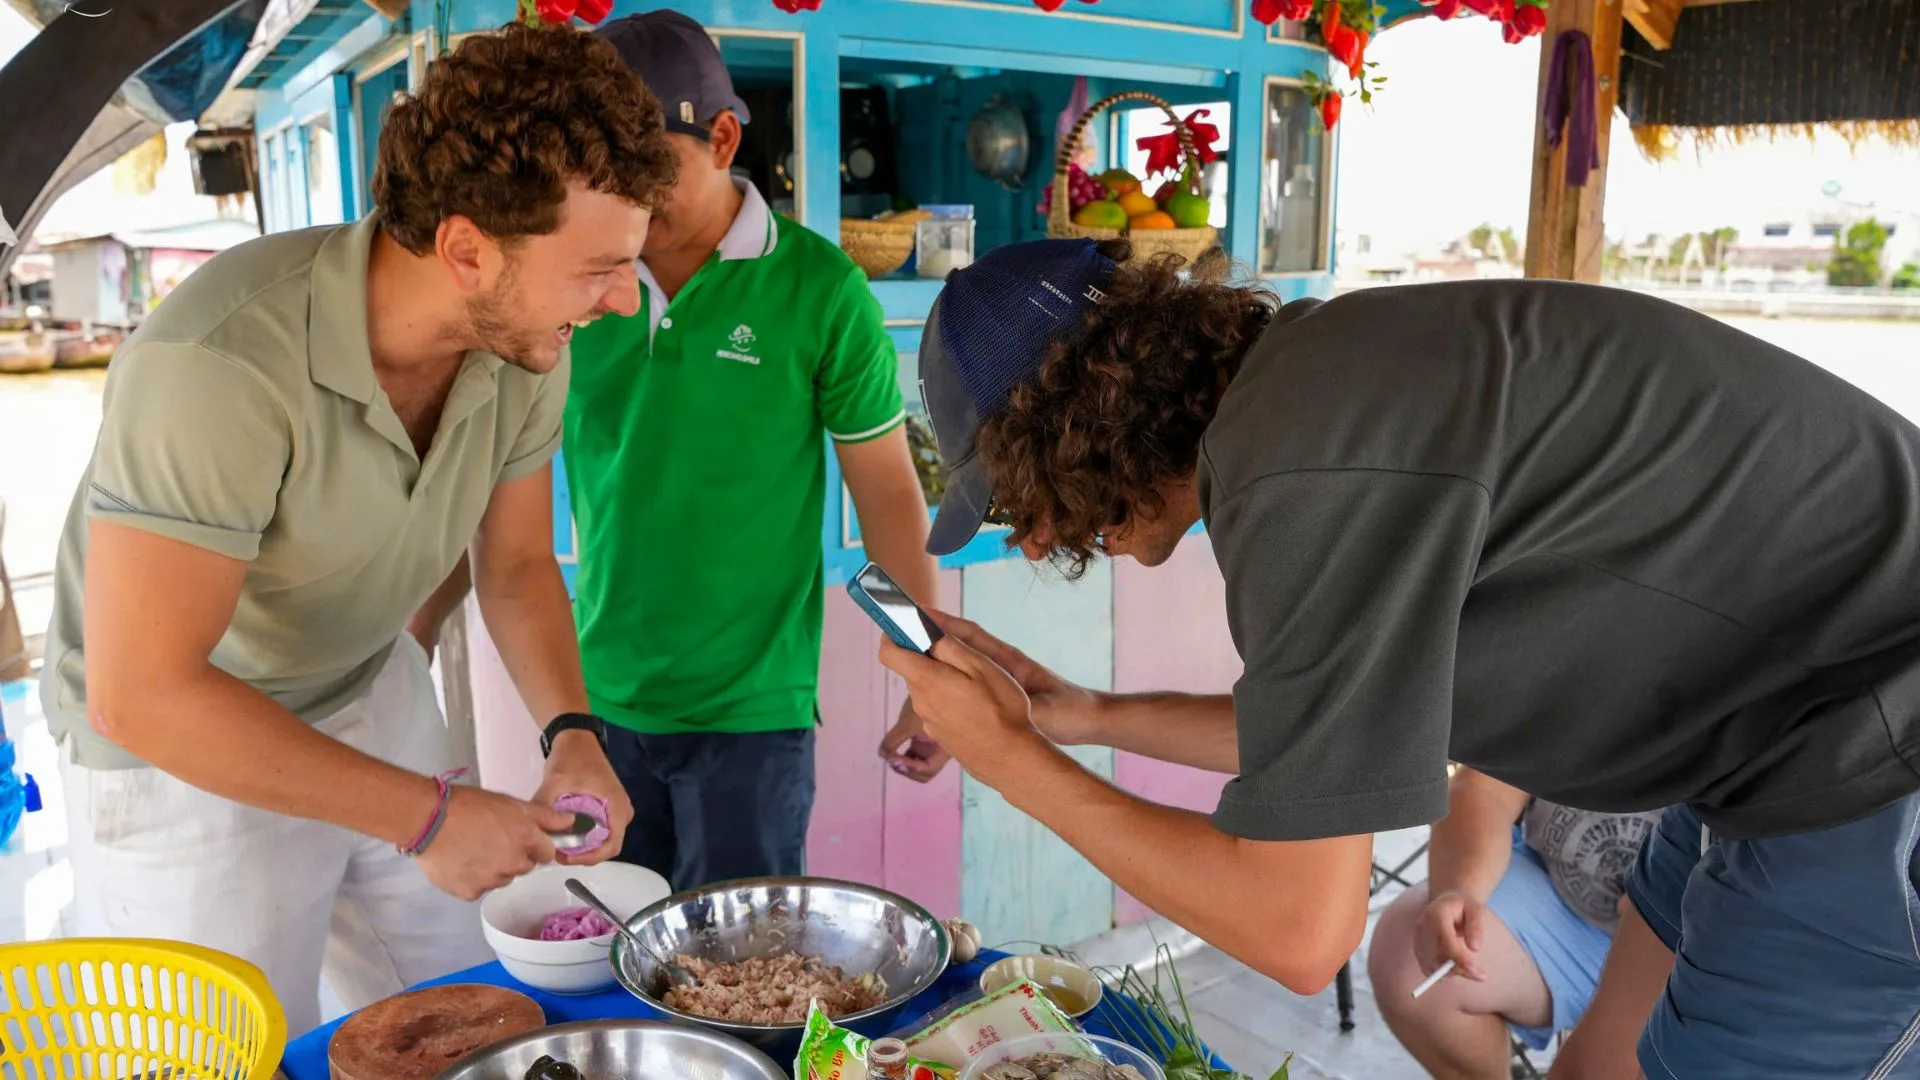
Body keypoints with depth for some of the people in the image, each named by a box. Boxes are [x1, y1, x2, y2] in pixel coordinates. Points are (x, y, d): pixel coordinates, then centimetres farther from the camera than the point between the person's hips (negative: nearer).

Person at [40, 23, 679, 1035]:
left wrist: (572, 728, -16)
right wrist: (428, 812, -28)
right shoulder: (221, 362, -35)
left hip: (375, 695, 6)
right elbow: (139, 693, -32)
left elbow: (517, 563, 0)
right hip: (181, 750, -5)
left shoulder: (523, 345, -15)